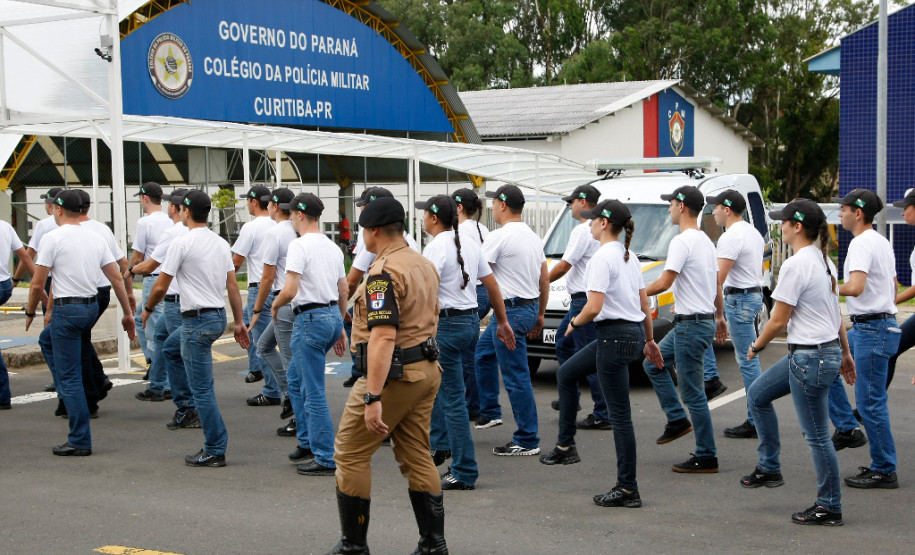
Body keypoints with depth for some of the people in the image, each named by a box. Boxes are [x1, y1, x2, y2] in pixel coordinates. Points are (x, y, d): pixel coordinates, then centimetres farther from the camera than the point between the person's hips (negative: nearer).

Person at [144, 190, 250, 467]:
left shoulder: (182, 243, -13)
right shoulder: (221, 243, 10)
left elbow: (161, 286, -10)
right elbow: (233, 285, 12)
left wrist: (147, 309, 9)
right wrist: (239, 322, 17)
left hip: (197, 320, -9)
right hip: (218, 316, 9)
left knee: (202, 389, -3)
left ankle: (215, 451, 1)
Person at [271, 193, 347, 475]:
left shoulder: (299, 245, -14)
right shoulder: (332, 247, 13)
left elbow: (290, 290, -22)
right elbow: (343, 292, 18)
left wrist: (275, 306, 0)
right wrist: (340, 328, 25)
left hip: (310, 318, -9)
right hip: (333, 315, 9)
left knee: (313, 392, -3)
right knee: (296, 378, 24)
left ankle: (326, 459, 1)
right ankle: (308, 442, 28)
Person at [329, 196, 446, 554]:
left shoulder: (383, 273, -18)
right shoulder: (425, 265, 11)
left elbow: (383, 337, -26)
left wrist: (373, 398, -28)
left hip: (393, 375, -9)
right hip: (426, 371, 9)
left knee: (350, 455, 4)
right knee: (417, 457, 14)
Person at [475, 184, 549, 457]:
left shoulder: (500, 236, -17)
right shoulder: (532, 236, 12)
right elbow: (545, 278, 16)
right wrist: (540, 314, 24)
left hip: (511, 311, -10)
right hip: (529, 308, 10)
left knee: (516, 378, -4)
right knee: (484, 351, 27)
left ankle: (527, 441, 0)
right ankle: (489, 412, 32)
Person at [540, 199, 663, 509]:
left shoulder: (602, 257, -17)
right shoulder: (629, 257, 11)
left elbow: (594, 308, -22)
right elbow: (645, 304, 15)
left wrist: (573, 324, -3)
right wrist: (649, 340, 23)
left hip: (615, 337, -10)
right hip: (635, 332, 10)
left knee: (620, 414, -3)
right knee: (566, 374, 24)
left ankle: (627, 489, 4)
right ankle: (565, 446, 30)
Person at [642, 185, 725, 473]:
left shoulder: (682, 242, -18)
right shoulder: (706, 241, 14)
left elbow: (664, 282, -23)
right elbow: (717, 284, 21)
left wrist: (639, 293, -5)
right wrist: (719, 315, 31)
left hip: (692, 325, -11)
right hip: (705, 319, 11)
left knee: (692, 392, -4)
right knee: (653, 363, 21)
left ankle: (706, 457, 3)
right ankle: (677, 419, 20)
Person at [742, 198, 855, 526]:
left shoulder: (795, 265, -20)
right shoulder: (824, 261, 9)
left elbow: (779, 321, -16)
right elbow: (836, 313, 15)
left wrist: (755, 347, 0)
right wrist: (845, 353, 22)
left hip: (809, 358, -10)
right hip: (829, 349, 10)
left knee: (816, 435, 2)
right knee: (757, 395, 21)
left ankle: (830, 508, 14)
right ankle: (769, 469, 27)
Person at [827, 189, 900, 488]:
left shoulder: (862, 243, -17)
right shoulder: (882, 242, 16)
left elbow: (856, 287, -30)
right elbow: (894, 287, 24)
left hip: (872, 330, -11)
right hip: (873, 326, 11)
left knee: (870, 401, -4)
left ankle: (884, 470, 3)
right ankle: (846, 428, 14)